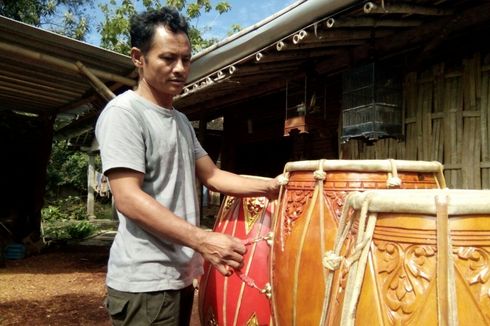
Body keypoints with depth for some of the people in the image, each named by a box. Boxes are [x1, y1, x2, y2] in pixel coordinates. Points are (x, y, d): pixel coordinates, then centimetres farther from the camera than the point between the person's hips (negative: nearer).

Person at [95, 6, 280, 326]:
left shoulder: (181, 120, 15)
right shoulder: (123, 112, -13)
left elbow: (213, 176, 14)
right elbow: (128, 199, -21)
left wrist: (271, 187, 1)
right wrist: (202, 240, -27)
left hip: (180, 274, 9)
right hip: (145, 282, -8)